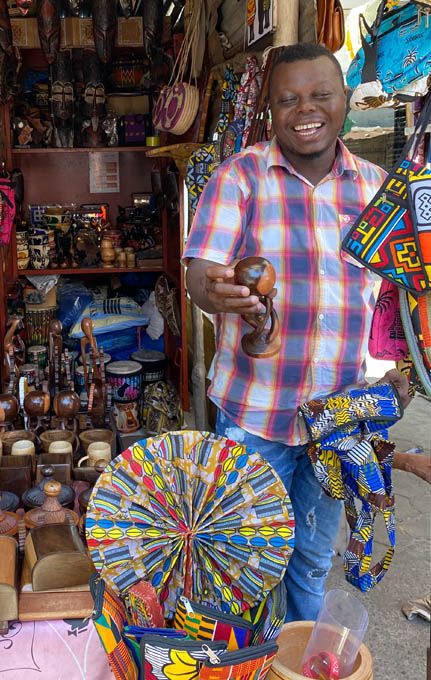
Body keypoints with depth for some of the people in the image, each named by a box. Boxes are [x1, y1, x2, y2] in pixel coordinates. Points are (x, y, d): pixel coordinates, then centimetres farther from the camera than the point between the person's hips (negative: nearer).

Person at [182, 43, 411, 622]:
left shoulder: (376, 185, 5)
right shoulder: (240, 176, -6)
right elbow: (201, 270, -15)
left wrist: (396, 366, 1)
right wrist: (215, 291, -39)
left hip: (342, 412, 3)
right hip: (254, 412, -3)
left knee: (314, 557, 20)